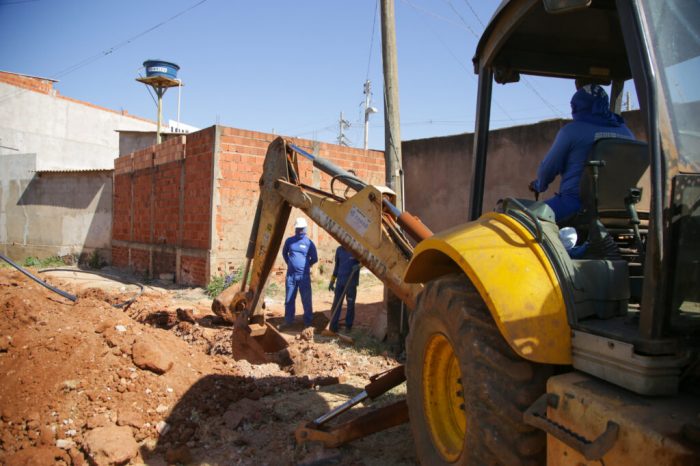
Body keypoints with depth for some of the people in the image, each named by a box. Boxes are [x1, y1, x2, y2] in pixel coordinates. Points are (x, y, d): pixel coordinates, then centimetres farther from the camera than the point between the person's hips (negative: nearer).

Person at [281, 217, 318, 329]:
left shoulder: (309, 243, -2)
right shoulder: (289, 241, 6)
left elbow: (314, 259, 7)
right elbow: (284, 253, 23)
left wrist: (305, 265, 10)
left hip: (304, 276, -3)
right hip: (291, 275, 3)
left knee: (306, 300, 1)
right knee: (289, 299, 9)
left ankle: (308, 322, 9)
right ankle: (288, 320, 20)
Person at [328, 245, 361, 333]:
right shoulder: (339, 249, 9)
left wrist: (358, 265, -18)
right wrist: (332, 281, 16)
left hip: (351, 282, -3)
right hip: (340, 281, 3)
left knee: (350, 304, 5)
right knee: (336, 304, 1)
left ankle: (348, 326, 18)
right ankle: (333, 327, 5)